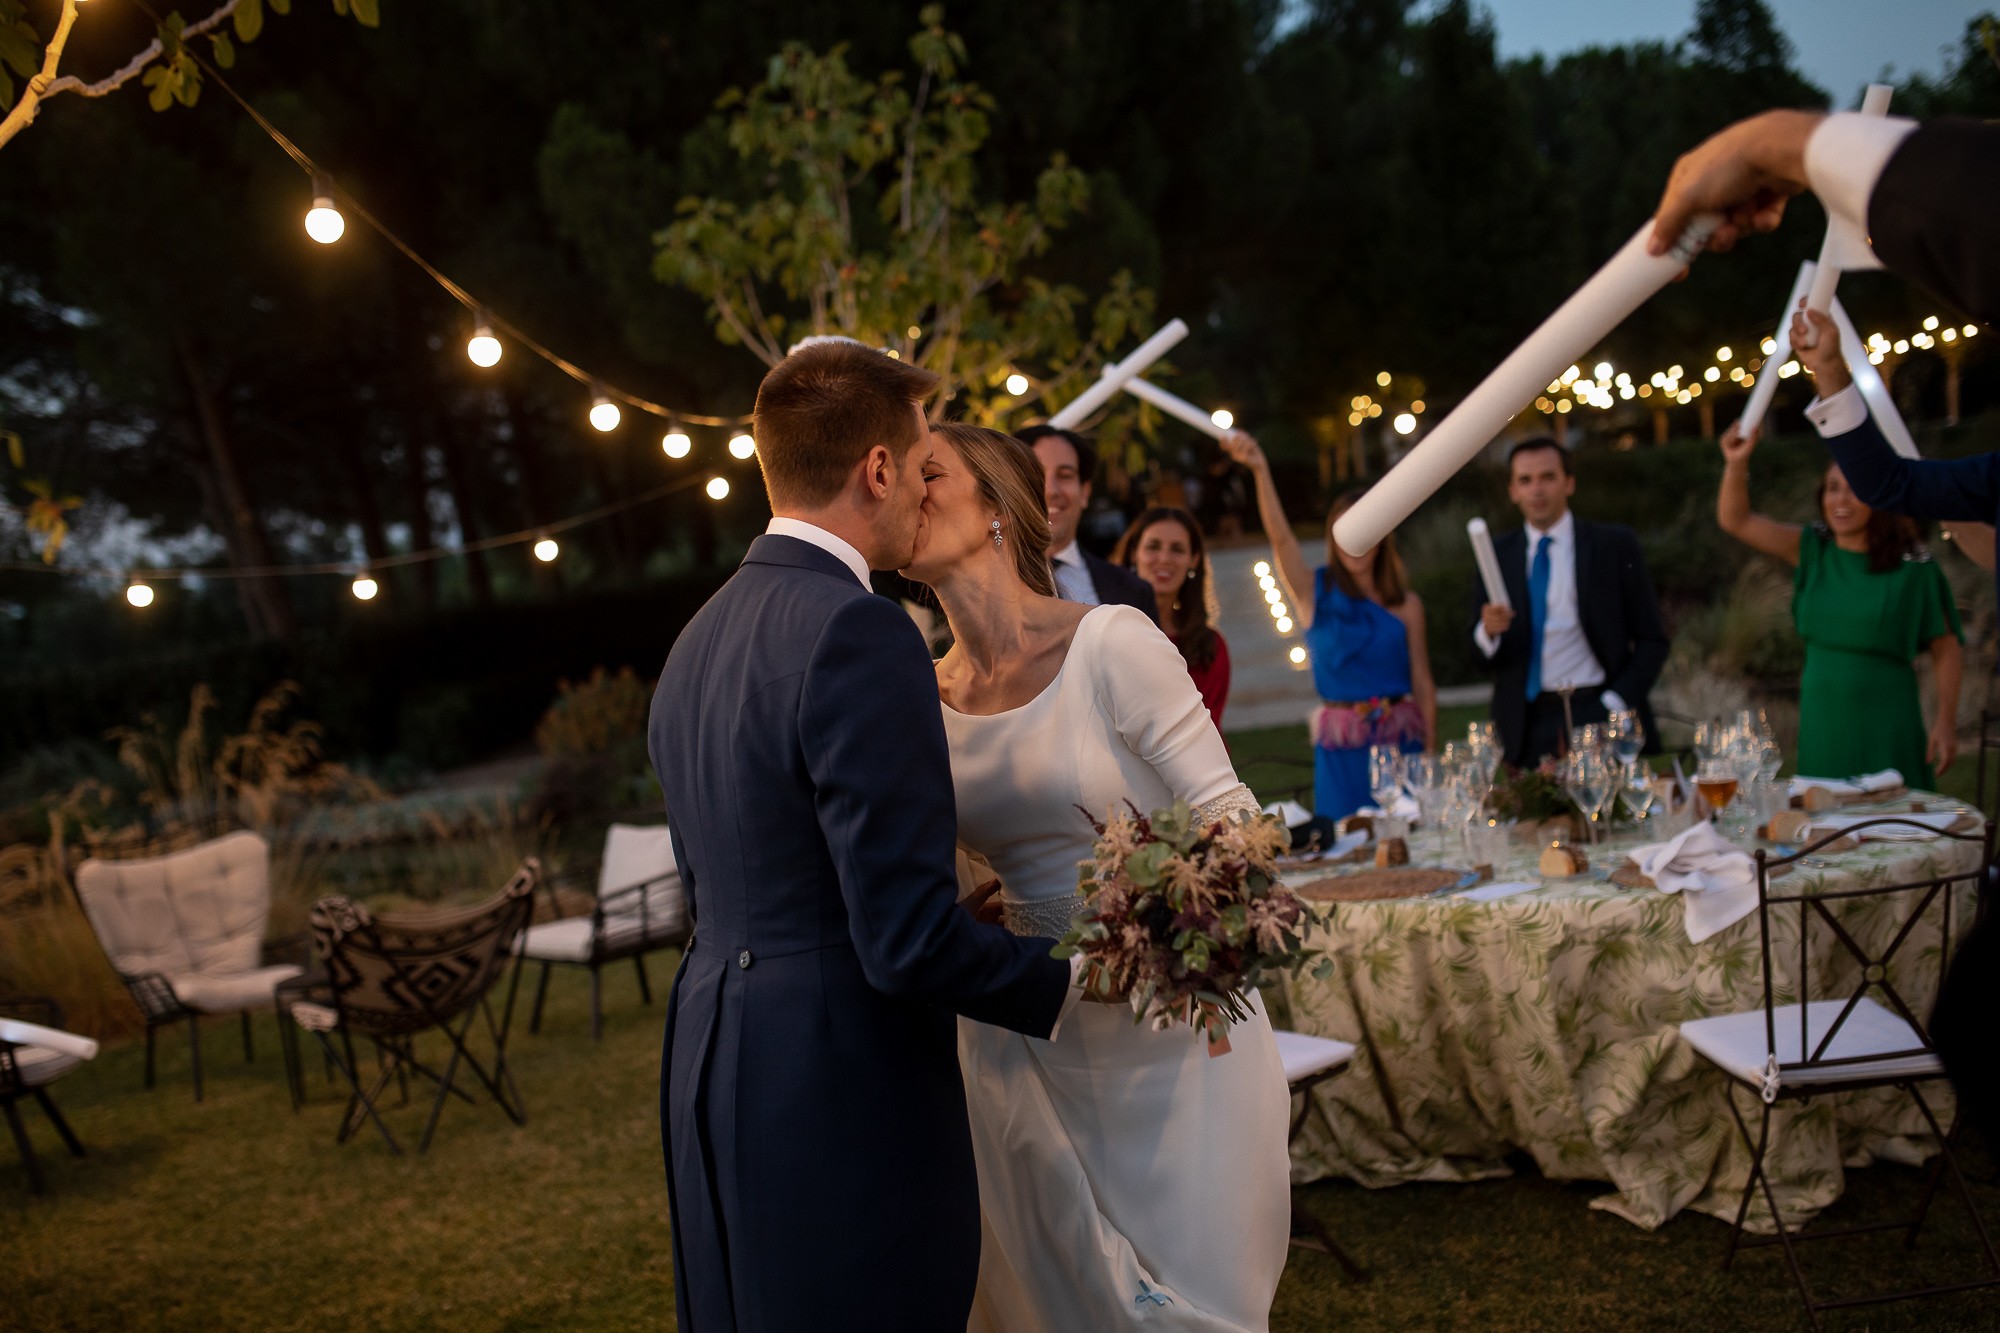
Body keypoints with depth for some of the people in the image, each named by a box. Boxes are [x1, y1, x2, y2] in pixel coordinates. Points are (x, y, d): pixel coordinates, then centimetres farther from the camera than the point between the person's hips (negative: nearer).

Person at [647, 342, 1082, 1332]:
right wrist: (1067, 978, -6)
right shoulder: (858, 635, -19)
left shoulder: (696, 639, 9)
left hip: (711, 1066, 9)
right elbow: (909, 942, -22)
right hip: (844, 1103, -9)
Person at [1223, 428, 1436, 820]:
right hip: (1341, 745, -1)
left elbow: (1422, 683, 5)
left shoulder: (1406, 604, 3)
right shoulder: (1316, 594, 1)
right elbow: (1281, 537, -13)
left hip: (1401, 737, 1)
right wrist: (1260, 470, -26)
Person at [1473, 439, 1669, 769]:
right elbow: (1481, 652, 9)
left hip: (1603, 715, -1)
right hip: (1531, 731, 1)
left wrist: (1614, 706, -9)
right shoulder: (1497, 555, 9)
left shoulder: (1615, 546, 4)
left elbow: (1652, 640, 3)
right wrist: (1488, 631, -14)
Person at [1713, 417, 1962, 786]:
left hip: (1885, 719, -3)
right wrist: (1737, 464, -19)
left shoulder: (1915, 567, -4)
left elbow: (1946, 650, -2)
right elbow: (1735, 519, -3)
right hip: (1821, 715, 3)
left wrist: (1946, 721, -10)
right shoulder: (1813, 551, 4)